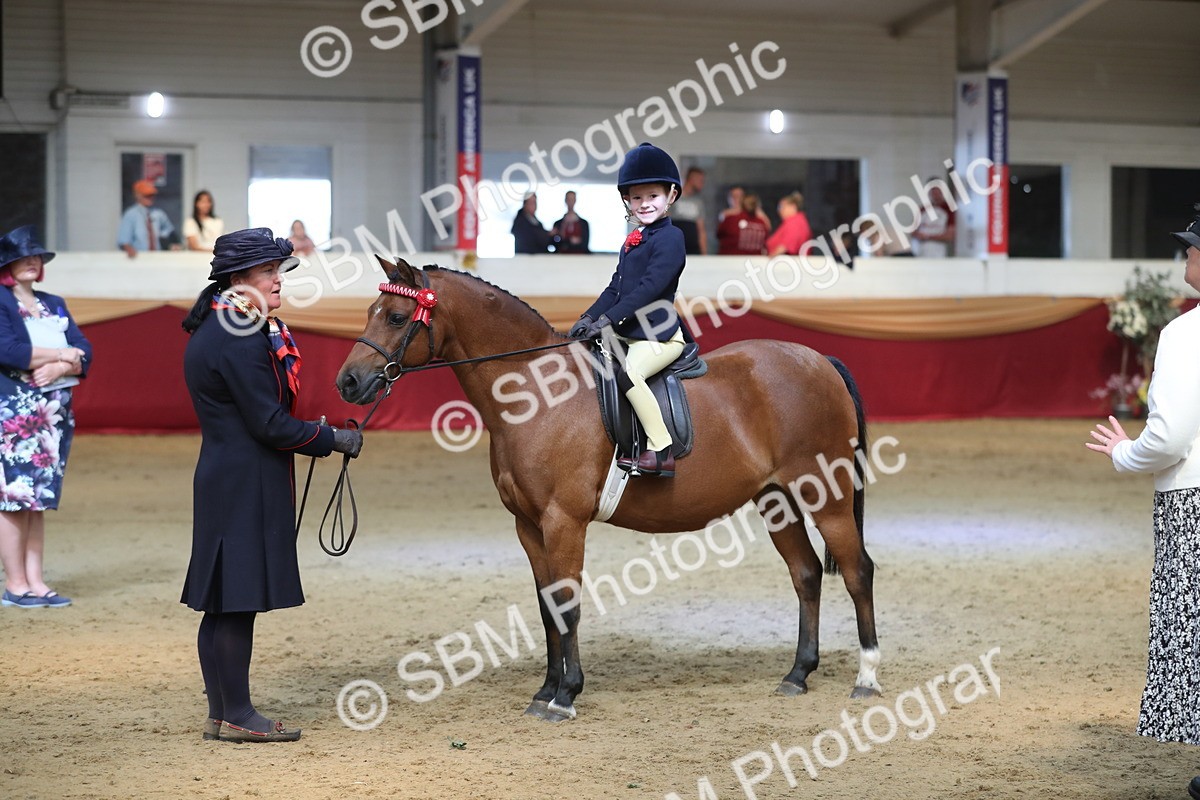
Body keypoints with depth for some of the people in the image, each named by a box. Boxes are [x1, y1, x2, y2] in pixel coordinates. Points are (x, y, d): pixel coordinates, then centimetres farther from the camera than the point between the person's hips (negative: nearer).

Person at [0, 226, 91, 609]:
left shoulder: (54, 305, 17)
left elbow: (83, 352, 8)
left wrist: (59, 367, -12)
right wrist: (59, 354, -11)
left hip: (54, 415, 6)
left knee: (40, 498, 7)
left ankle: (35, 580, 9)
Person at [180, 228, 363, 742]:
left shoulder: (215, 331, 14)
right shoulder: (240, 343, -19)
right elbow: (270, 425, -18)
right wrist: (332, 439, -9)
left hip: (225, 480, 11)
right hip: (246, 487, -11)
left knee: (223, 606, 13)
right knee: (238, 602, -4)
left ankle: (221, 714, 19)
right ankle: (237, 716, 3)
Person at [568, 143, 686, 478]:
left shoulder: (670, 238, -11)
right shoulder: (634, 241, 17)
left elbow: (650, 286, -21)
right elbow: (616, 287, 18)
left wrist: (608, 318, -25)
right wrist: (589, 318, 4)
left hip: (659, 334, -10)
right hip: (628, 333, 10)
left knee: (629, 373, -32)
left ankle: (661, 451, -28)